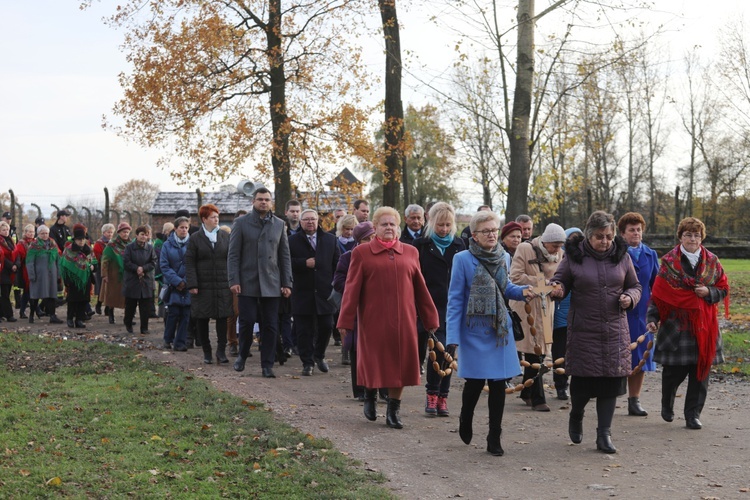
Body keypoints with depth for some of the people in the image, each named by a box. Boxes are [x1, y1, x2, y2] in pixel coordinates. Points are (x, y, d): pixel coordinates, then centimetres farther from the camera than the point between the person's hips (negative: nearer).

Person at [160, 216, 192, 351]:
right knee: (173, 313, -2)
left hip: (188, 286, 1)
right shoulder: (168, 245, 2)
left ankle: (180, 343, 8)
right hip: (173, 286, 0)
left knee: (185, 314, 0)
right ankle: (168, 340, 16)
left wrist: (186, 282, -9)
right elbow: (164, 266, -1)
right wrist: (177, 281, -9)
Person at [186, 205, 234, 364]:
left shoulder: (225, 237, 9)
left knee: (222, 318, -4)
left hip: (223, 285, 1)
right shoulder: (195, 238, 3)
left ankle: (221, 351, 0)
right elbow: (189, 263, -1)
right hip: (202, 285, -1)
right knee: (202, 320, 4)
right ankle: (206, 352, 15)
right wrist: (192, 284, -10)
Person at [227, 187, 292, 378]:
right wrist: (234, 281, -9)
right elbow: (233, 254, 0)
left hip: (271, 283, 2)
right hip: (247, 282, -2)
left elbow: (284, 256, 10)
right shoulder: (241, 223, 3)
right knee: (247, 322, 0)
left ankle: (267, 365, 10)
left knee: (270, 326, 1)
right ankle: (242, 355, 24)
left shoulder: (279, 224, 10)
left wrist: (287, 283, 3)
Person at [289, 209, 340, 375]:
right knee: (304, 330, 2)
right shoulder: (292, 241, 3)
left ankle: (319, 356, 28)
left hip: (325, 292, 2)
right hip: (303, 293, -2)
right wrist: (304, 263, -15)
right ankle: (307, 362, 12)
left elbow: (337, 263, 9)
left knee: (326, 327, 5)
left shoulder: (330, 239, 9)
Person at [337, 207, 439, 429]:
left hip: (403, 320, 2)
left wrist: (430, 318, 12)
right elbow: (352, 288, -3)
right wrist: (345, 320, -6)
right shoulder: (362, 252, 0)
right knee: (374, 361, 6)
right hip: (374, 319, -2)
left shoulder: (410, 252, 8)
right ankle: (370, 396, 34)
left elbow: (420, 287, 11)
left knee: (400, 363, 2)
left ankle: (393, 410, 16)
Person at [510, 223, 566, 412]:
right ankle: (537, 398, 0)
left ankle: (527, 393, 25)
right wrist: (541, 282, -17)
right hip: (525, 306, -6)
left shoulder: (559, 254, 6)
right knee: (533, 352, -6)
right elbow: (515, 277, -15)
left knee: (539, 350, 10)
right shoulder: (525, 249, -10)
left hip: (545, 307, 6)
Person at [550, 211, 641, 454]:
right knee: (582, 378, -1)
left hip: (614, 329, 2)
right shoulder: (574, 255, -2)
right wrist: (558, 289, -18)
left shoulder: (622, 255, 6)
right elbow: (561, 279, 6)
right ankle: (576, 417, 31)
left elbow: (635, 285, 15)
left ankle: (604, 434, 9)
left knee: (611, 379, 0)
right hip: (583, 330, -2)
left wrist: (630, 297, -7)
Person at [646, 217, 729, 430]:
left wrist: (708, 292, -9)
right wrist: (652, 319, -10)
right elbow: (658, 293, -3)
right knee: (674, 370, 0)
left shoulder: (712, 262, 8)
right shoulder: (669, 262, -1)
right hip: (676, 323, -2)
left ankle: (693, 414, 13)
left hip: (704, 324, 3)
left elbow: (723, 289, 11)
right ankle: (667, 405, 28)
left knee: (700, 370, 1)